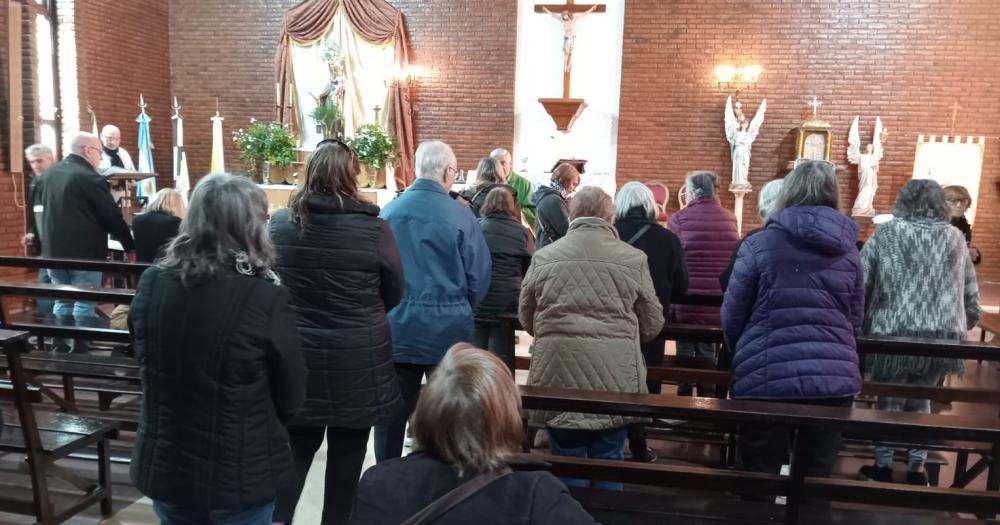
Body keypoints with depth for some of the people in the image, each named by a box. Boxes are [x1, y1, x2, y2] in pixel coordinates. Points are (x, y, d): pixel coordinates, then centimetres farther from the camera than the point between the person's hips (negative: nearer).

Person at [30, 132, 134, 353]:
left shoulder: (47, 174, 10)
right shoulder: (90, 178, -15)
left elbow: (37, 211, 18)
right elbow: (112, 216, -12)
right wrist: (130, 244, -2)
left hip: (53, 251, 8)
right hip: (84, 252, -8)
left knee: (62, 300, 17)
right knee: (84, 303, 0)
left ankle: (59, 347, 20)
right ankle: (79, 348, 3)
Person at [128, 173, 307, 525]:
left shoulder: (151, 284, -9)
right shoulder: (265, 299, -22)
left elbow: (146, 366, 8)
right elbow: (291, 398, -9)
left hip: (163, 468, 4)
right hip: (239, 476, -4)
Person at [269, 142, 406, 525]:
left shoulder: (280, 223, -5)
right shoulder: (374, 229, -15)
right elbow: (395, 295, -1)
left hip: (296, 358, 3)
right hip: (358, 364, -3)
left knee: (295, 451, 18)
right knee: (346, 458, 14)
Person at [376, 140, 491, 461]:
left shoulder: (388, 211, -2)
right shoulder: (460, 216, -12)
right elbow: (479, 276, -6)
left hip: (396, 326, 3)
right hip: (447, 327, -3)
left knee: (391, 412, 14)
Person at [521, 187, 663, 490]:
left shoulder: (543, 257, 2)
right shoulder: (633, 259, -1)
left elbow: (525, 318, 14)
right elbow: (653, 324, 9)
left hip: (558, 374, 1)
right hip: (614, 379, -1)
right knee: (608, 465, 12)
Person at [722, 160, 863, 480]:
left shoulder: (760, 244, -5)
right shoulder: (848, 250, 8)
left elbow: (732, 316, 0)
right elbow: (855, 322, 15)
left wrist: (744, 356, 18)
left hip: (768, 378, -4)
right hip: (835, 378, 4)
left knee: (759, 482, 7)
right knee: (817, 479, 14)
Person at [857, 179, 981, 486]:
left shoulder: (886, 233, 1)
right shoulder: (955, 237, 12)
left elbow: (861, 284, -1)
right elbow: (971, 294, 14)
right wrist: (961, 326, 26)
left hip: (894, 333, -3)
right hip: (944, 336, 3)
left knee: (889, 400, 11)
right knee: (921, 400, 19)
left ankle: (883, 467, 19)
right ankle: (916, 469, 23)